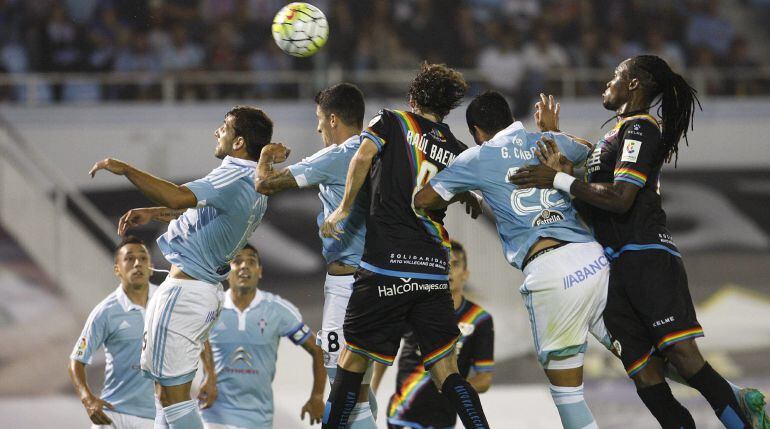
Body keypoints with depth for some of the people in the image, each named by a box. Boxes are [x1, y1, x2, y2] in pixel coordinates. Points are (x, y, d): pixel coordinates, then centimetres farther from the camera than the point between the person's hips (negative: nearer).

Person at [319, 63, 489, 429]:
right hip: (434, 272, 3)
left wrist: (345, 208, -3)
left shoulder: (391, 122, 8)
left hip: (384, 265, -3)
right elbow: (475, 206, 21)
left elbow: (363, 155, -10)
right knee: (447, 374, 3)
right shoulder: (458, 151, 16)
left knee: (351, 361, 7)